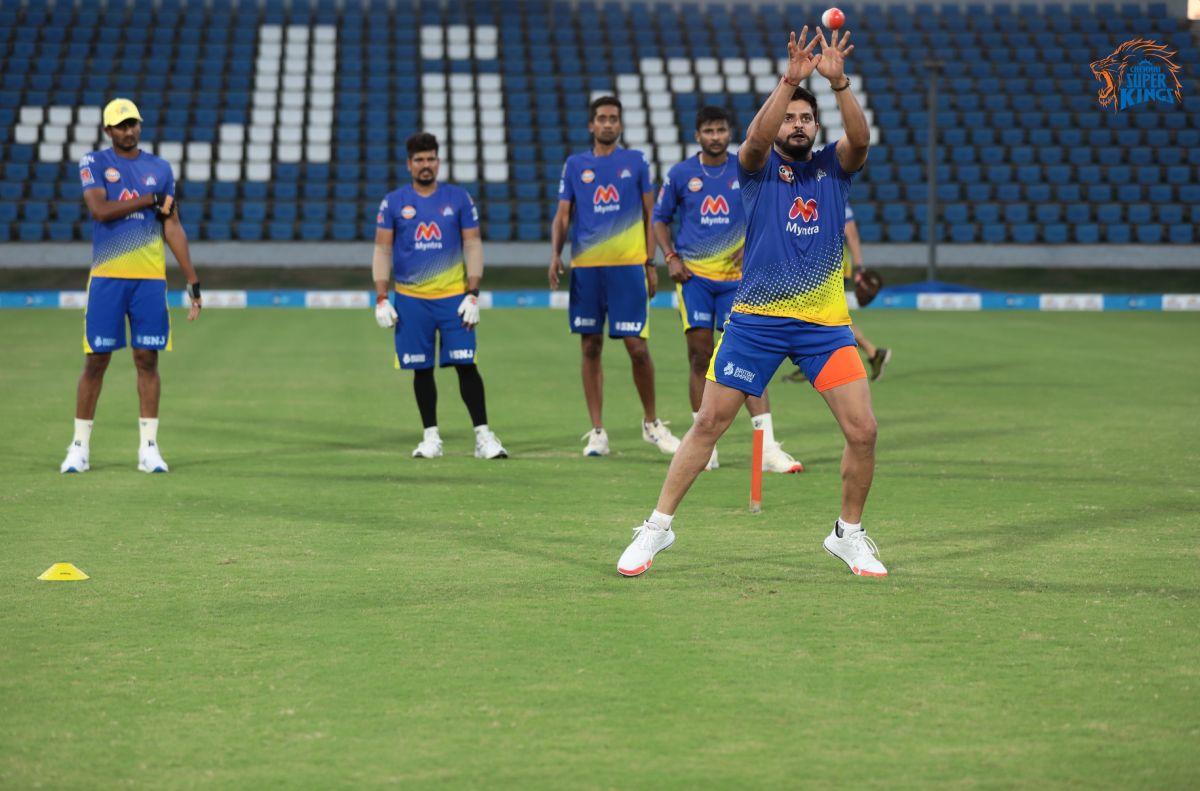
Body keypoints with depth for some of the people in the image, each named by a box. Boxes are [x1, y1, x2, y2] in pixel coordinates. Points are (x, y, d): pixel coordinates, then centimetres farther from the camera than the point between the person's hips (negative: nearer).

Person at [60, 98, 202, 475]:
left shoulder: (160, 168, 11)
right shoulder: (94, 163, 4)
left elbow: (173, 228, 11)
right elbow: (99, 210, -13)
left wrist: (193, 281, 5)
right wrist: (151, 199, -8)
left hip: (150, 277, 2)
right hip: (107, 275, -2)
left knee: (147, 359, 1)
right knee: (96, 360, -2)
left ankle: (148, 447, 5)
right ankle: (80, 447, 5)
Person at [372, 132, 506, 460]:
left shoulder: (459, 198, 4)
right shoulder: (393, 202, 5)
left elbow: (473, 245, 4)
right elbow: (382, 251, 6)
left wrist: (473, 294, -4)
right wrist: (381, 298, -3)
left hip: (453, 296, -1)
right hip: (410, 298, 1)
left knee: (465, 365, -7)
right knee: (422, 369, 4)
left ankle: (483, 436, -4)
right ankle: (431, 437, 13)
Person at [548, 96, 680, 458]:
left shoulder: (636, 162, 7)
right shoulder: (575, 165, 10)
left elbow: (650, 215, 9)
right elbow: (562, 215, 10)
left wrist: (651, 263, 3)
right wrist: (555, 254, -7)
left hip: (628, 265, -2)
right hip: (585, 267, 2)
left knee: (637, 347, -6)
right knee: (590, 349, 3)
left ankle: (651, 423, 13)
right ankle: (597, 432, 9)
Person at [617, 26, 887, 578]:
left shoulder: (834, 166, 8)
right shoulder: (758, 166, 3)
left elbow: (860, 138, -13)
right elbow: (756, 136, -20)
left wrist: (838, 83, -29)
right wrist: (789, 80, -33)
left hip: (825, 323, 2)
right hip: (755, 319, -1)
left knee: (862, 430, -7)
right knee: (709, 423, 0)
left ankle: (849, 533, 13)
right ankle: (657, 527, 12)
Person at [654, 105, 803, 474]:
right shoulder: (680, 174, 4)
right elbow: (660, 219, 15)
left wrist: (752, 245, -6)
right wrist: (671, 257, 0)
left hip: (735, 276, 0)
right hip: (693, 276, 1)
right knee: (700, 358, 0)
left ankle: (768, 447, -13)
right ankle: (705, 447, 9)